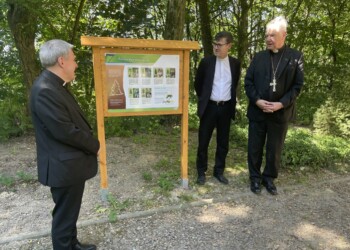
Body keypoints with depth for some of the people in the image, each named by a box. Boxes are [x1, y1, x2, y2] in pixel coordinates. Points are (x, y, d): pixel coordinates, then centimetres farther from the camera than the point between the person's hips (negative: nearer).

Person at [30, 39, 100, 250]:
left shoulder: (55, 86, 8)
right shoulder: (44, 90, -24)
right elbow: (64, 131, -26)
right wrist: (94, 146, -14)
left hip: (71, 163, 10)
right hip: (65, 166, -10)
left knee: (70, 211, 25)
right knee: (65, 214, 9)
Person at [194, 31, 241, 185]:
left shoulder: (235, 63, 3)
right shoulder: (206, 62, -2)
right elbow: (198, 84, 8)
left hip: (226, 108, 2)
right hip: (209, 107, -2)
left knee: (223, 142, 9)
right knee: (203, 141, 4)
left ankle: (219, 171, 25)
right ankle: (201, 172, 20)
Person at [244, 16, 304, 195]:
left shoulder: (295, 57, 1)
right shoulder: (259, 57, 6)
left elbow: (297, 85, -2)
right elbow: (248, 81, 3)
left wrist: (282, 103, -15)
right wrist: (257, 100, -12)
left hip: (281, 112, -1)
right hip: (257, 111, 1)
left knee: (275, 149, 11)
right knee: (254, 147, 9)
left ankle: (269, 178, 30)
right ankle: (255, 178, 27)